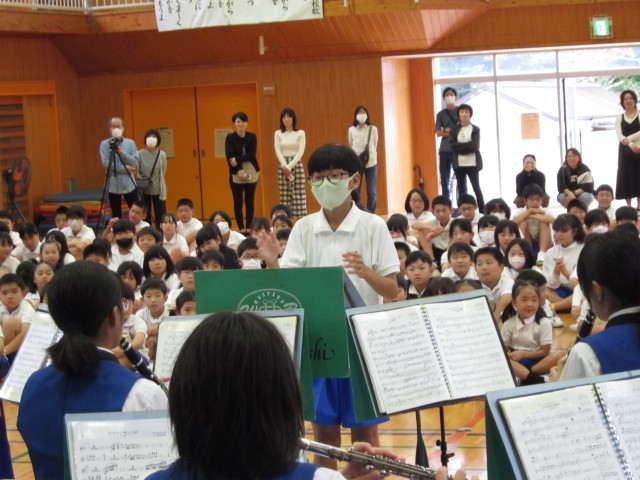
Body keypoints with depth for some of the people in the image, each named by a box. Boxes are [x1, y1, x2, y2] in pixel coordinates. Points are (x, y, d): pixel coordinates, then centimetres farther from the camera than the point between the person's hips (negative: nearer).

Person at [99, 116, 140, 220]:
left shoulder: (130, 143, 3)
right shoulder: (104, 144, -2)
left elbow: (136, 162, -5)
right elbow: (106, 163, -13)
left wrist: (122, 153, -18)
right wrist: (125, 168, -15)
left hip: (129, 185, 1)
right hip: (113, 186, -1)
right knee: (116, 216, 6)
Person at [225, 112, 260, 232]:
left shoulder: (252, 137, 5)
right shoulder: (230, 138, 1)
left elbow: (251, 154, -7)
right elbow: (229, 156, -7)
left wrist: (237, 160, -19)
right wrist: (239, 170, -18)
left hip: (251, 172, 1)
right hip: (236, 173, -1)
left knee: (249, 201, 4)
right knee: (238, 202, -1)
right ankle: (241, 228, 4)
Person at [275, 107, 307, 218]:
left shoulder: (300, 133, 3)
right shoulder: (278, 134, 7)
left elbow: (301, 151, -5)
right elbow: (278, 151, -1)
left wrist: (290, 166, -15)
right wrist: (284, 166, -15)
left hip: (296, 165, -1)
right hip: (283, 166, 1)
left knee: (299, 195, -4)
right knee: (284, 196, 0)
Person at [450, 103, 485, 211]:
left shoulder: (475, 129, 1)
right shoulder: (455, 129, 7)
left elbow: (474, 146, -11)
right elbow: (452, 145, -5)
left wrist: (460, 146, -9)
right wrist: (467, 146, -11)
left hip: (472, 163, -2)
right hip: (459, 163, 3)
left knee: (476, 187, -2)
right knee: (461, 189, 6)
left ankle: (482, 212, 2)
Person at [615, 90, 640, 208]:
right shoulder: (619, 118, 9)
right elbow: (619, 135, -6)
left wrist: (629, 138, -20)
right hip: (625, 151, 2)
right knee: (626, 176, 1)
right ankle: (629, 206, 8)